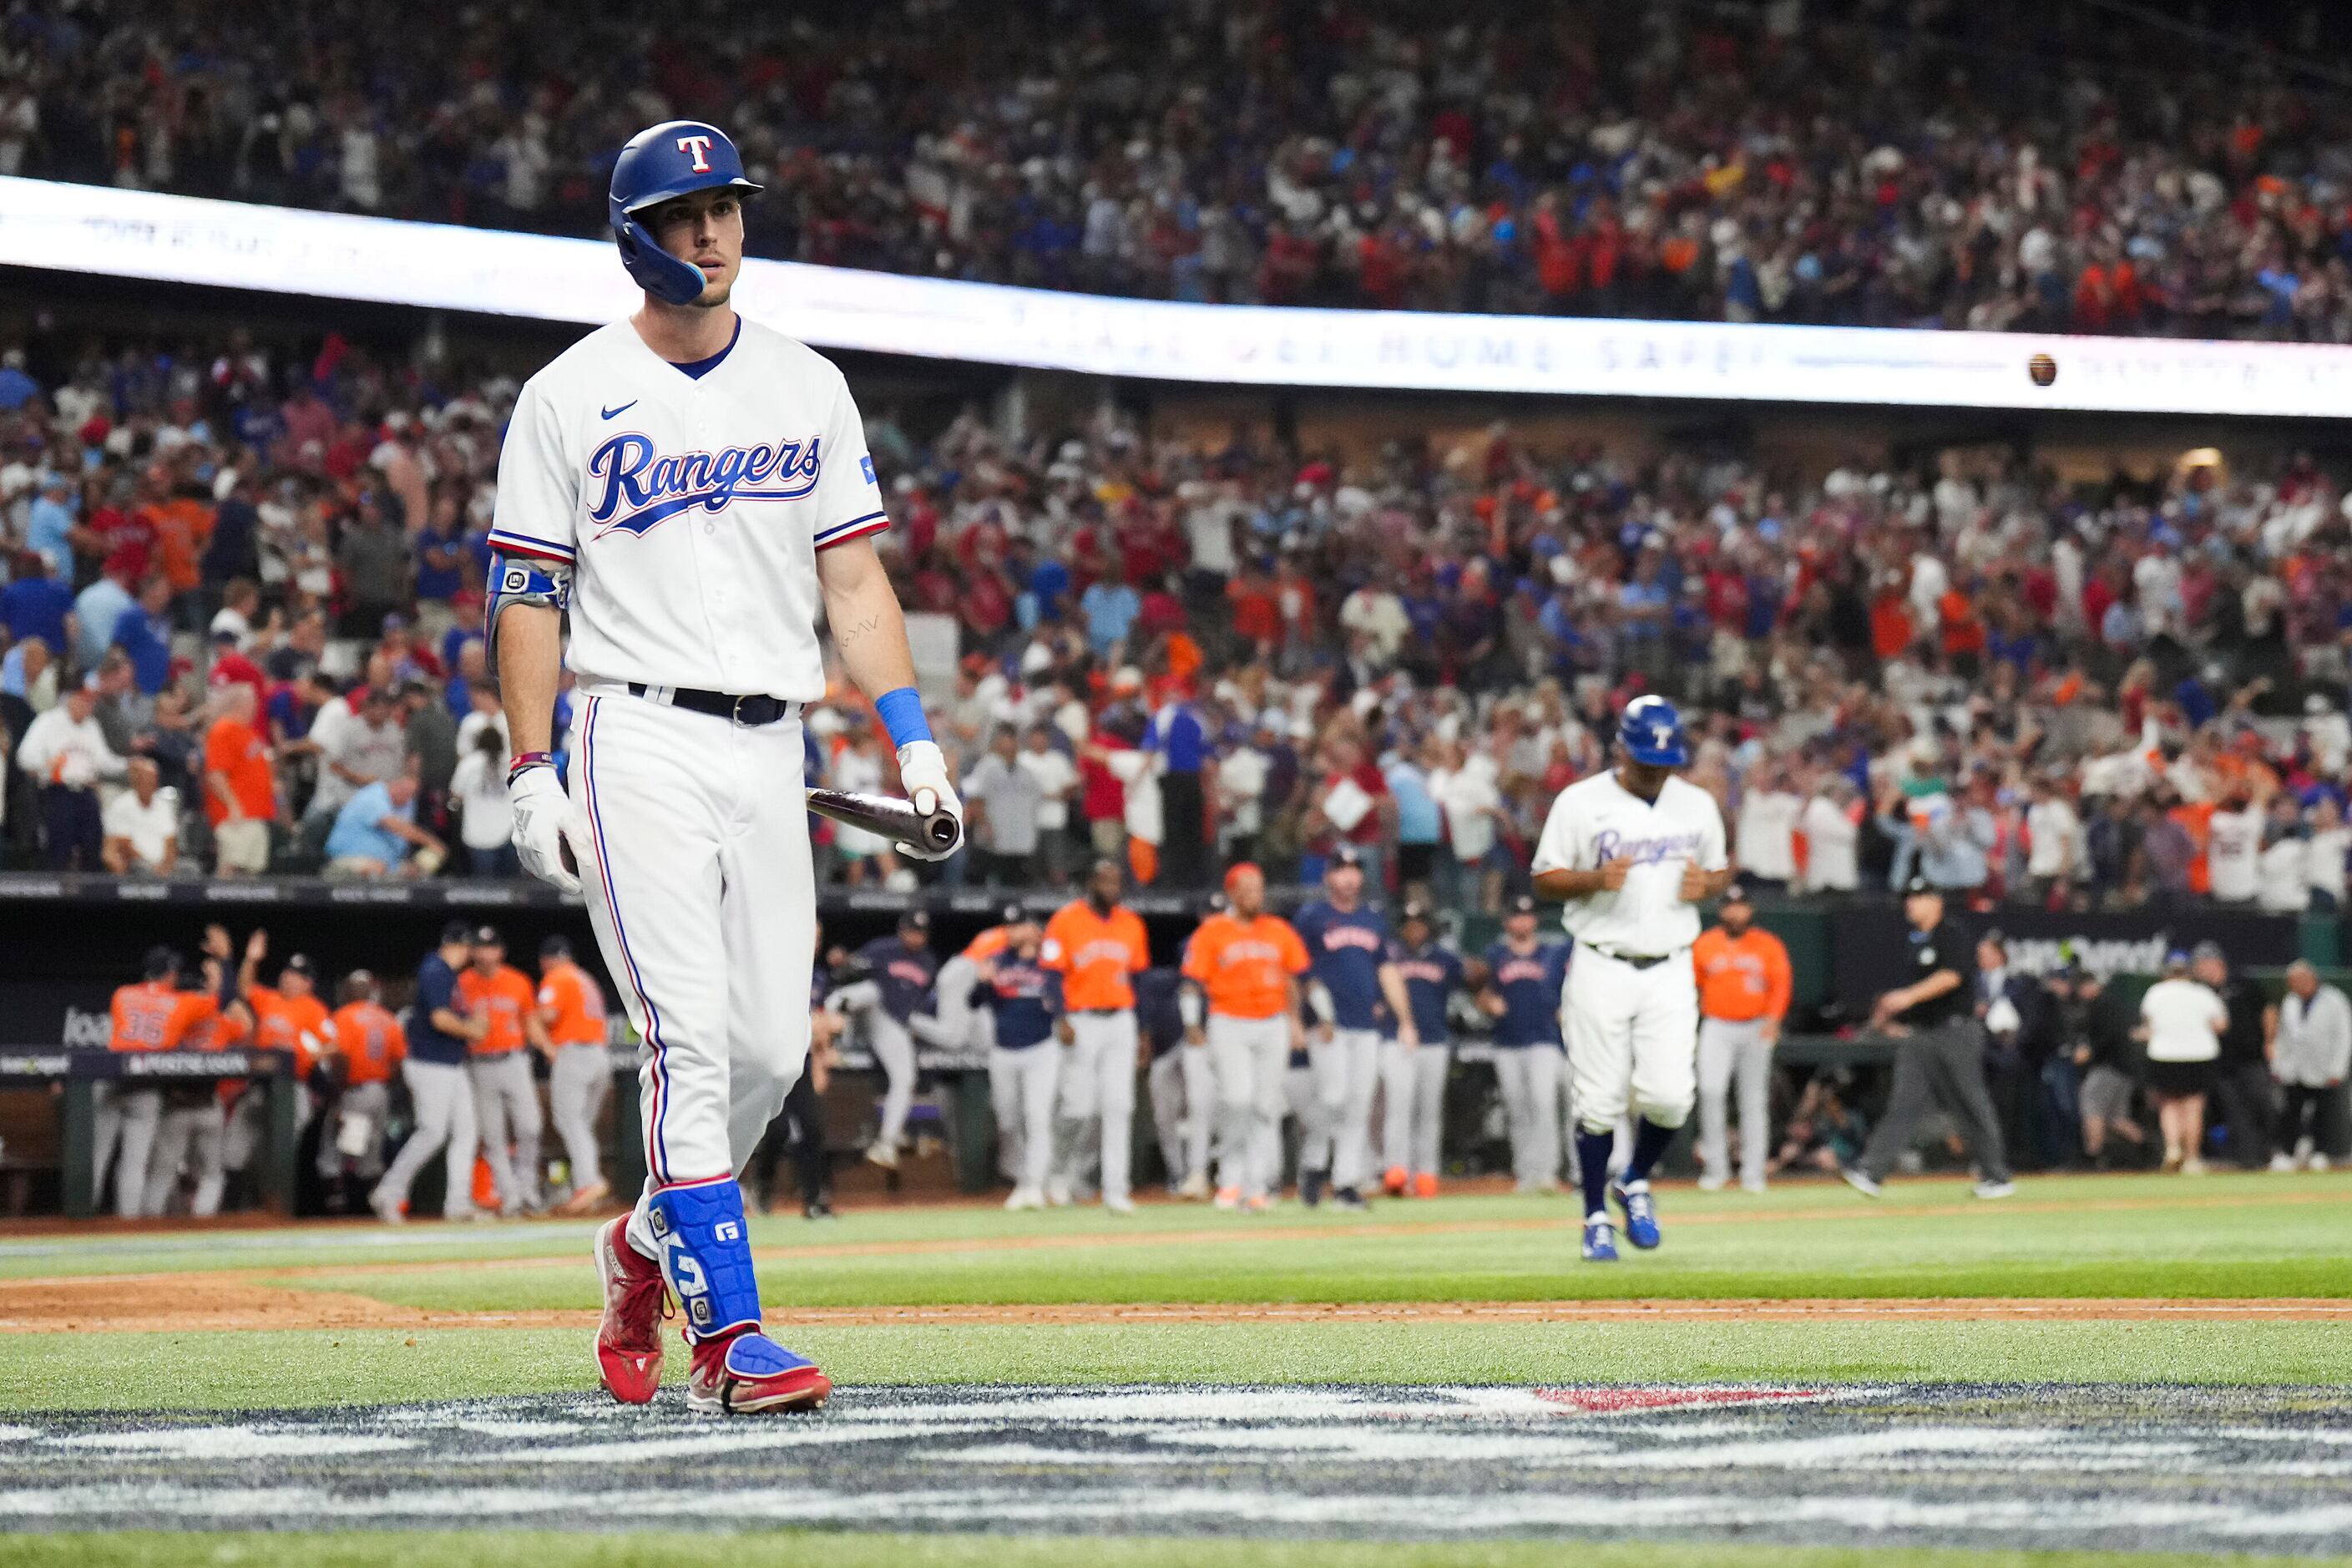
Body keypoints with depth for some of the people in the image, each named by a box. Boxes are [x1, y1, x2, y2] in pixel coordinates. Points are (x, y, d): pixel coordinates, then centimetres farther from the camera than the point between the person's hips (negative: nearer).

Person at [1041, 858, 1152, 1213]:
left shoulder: (1131, 924, 10)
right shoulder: (1066, 920, -4)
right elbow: (1050, 974, -7)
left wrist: (1144, 1036, 14)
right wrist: (1061, 1021, -19)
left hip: (1121, 1021, 4)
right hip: (1081, 1023, -4)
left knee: (1119, 1106, -4)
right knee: (1079, 1107, -4)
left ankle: (1115, 1188, -4)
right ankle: (1061, 1169, 23)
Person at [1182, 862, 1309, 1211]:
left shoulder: (1279, 931, 11)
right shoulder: (1212, 932, 0)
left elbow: (1290, 980, 18)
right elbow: (1195, 982, -1)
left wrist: (1294, 1024, 11)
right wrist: (1193, 1025, -10)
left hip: (1272, 1025, 4)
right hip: (1228, 1025, -4)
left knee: (1266, 1106, 1)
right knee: (1236, 1098, -18)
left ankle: (1257, 1185, 5)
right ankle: (1231, 1178, -4)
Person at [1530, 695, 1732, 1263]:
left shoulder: (1698, 805, 9)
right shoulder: (1581, 803, -2)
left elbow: (1720, 870, 20)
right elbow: (1545, 879, 1)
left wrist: (1706, 885, -4)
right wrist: (1595, 879, -18)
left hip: (1670, 971, 2)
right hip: (1602, 967, -2)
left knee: (1669, 1096, -9)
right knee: (1600, 1101, -3)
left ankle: (1636, 1184, 20)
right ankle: (1596, 1218, 10)